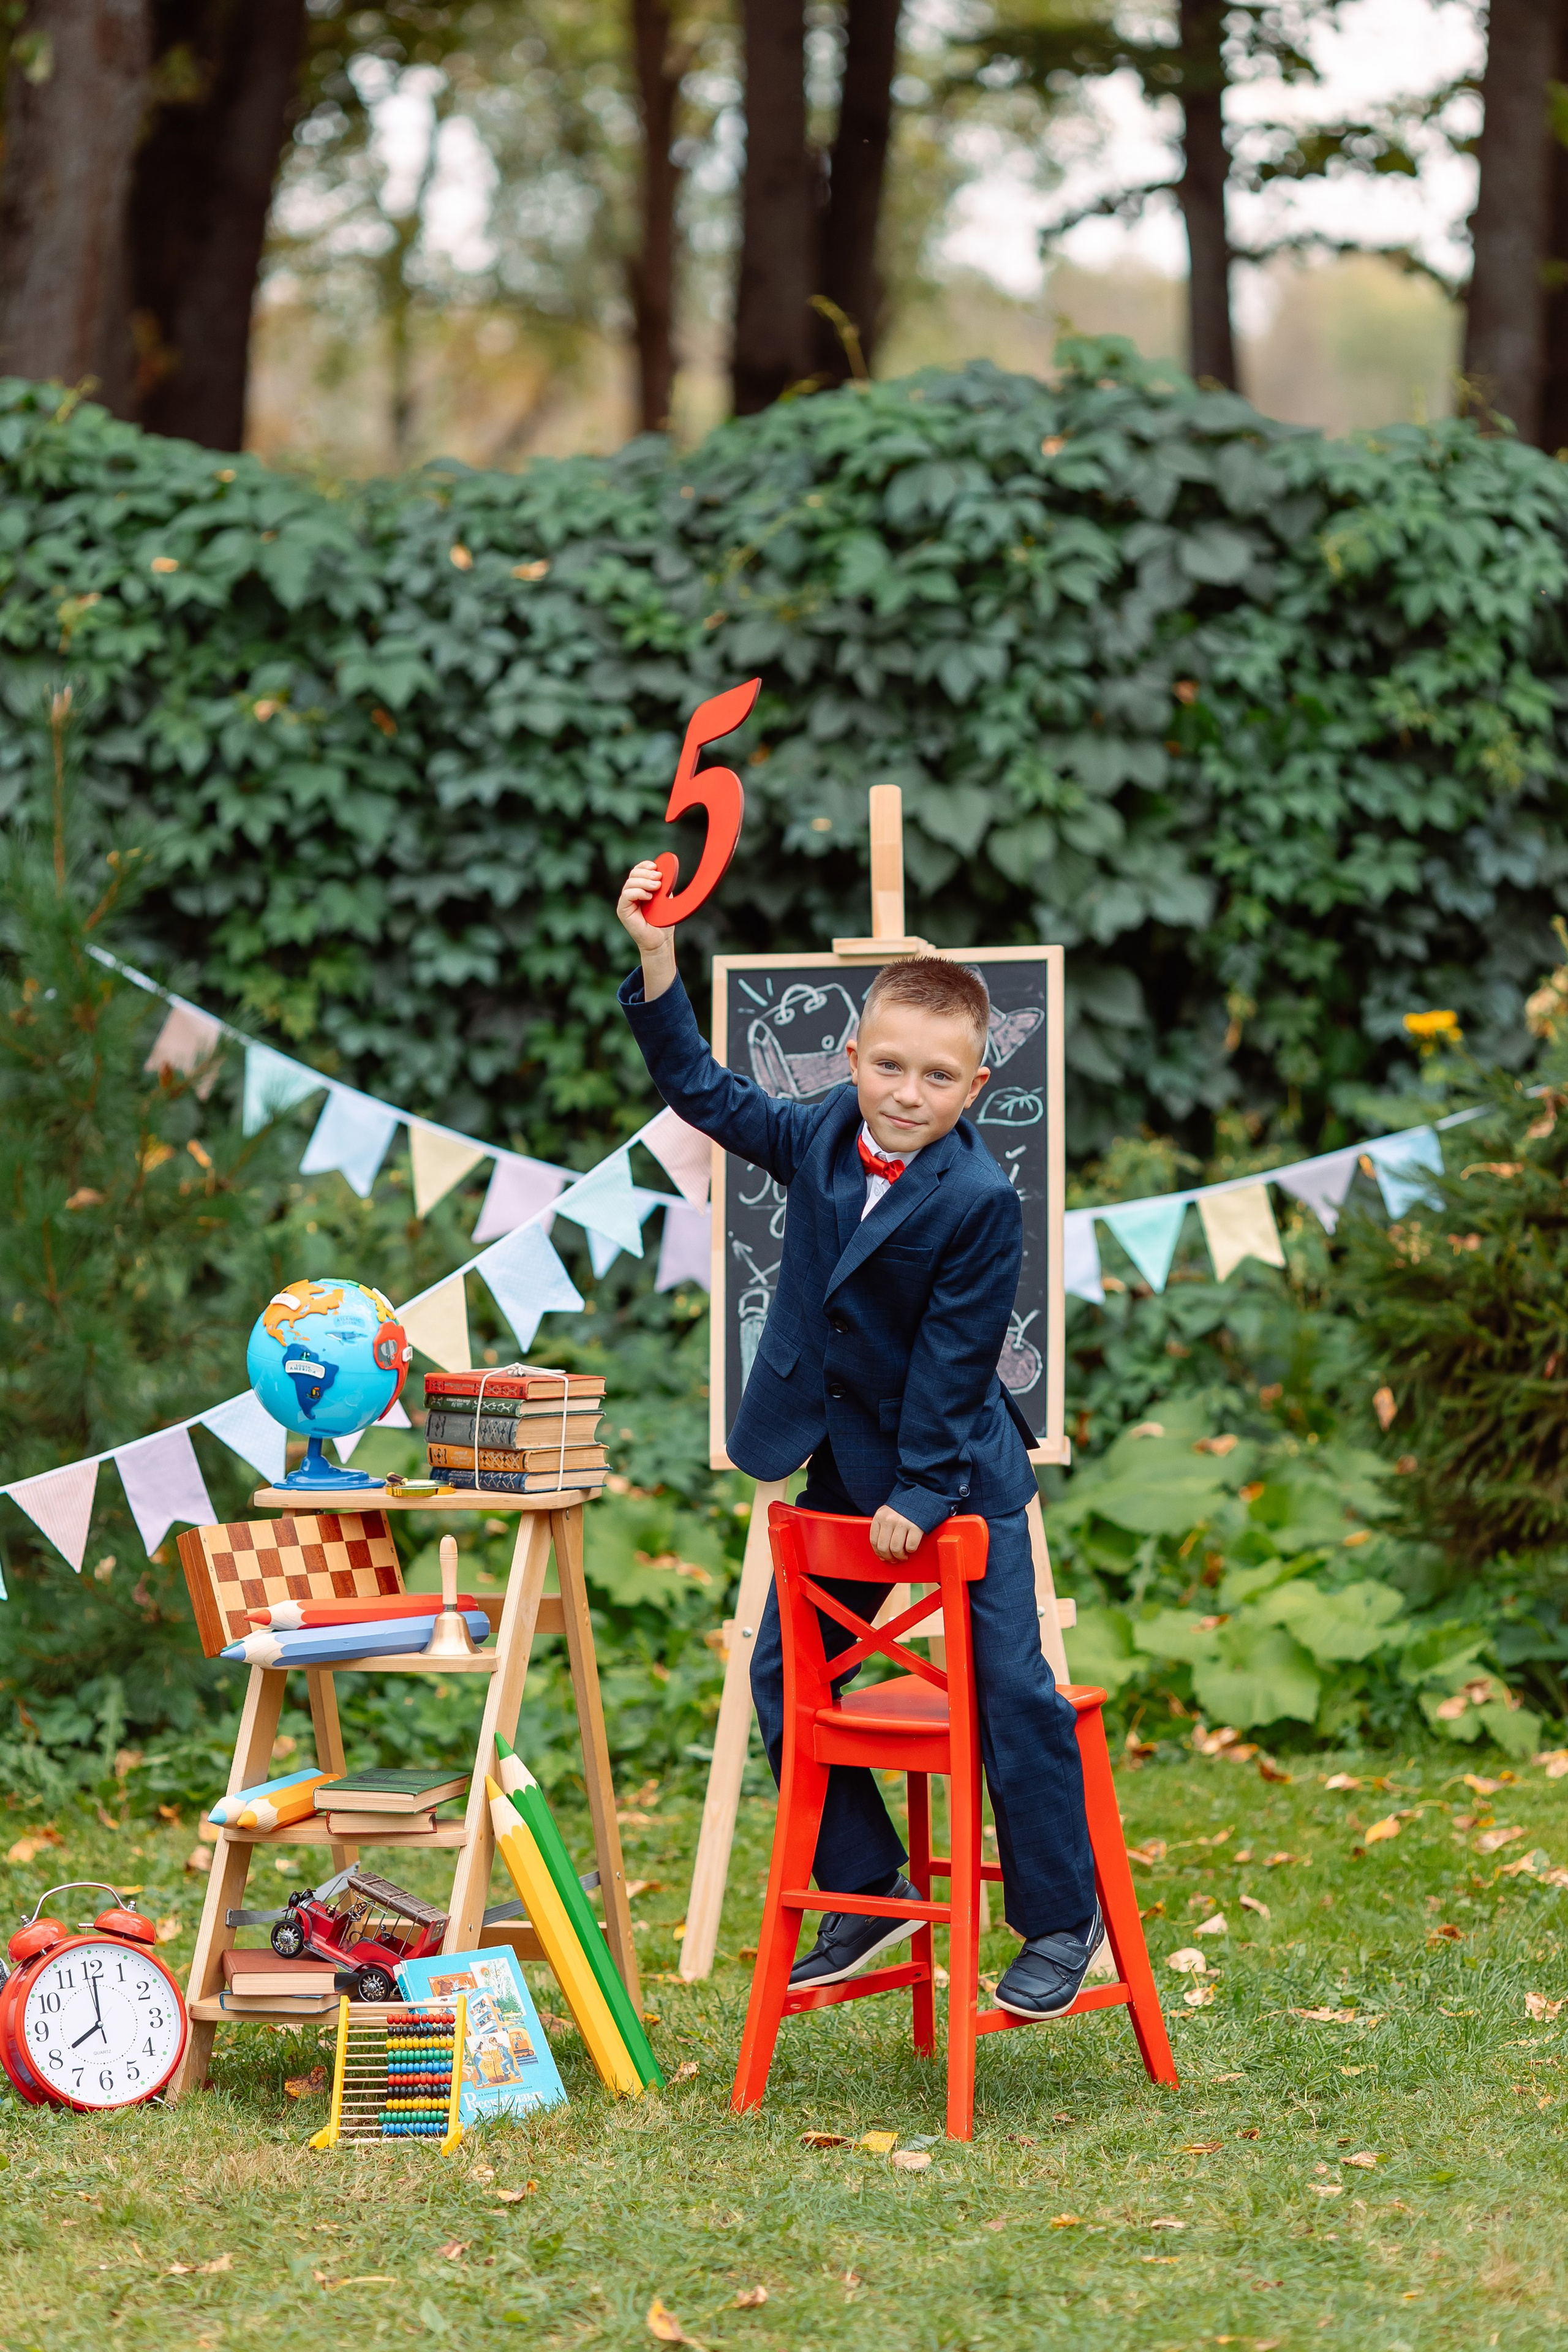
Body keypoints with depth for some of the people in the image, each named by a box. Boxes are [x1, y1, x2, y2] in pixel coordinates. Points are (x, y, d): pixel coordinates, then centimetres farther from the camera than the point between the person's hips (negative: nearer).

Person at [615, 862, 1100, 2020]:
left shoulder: (980, 1200, -21)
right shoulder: (819, 1137, -2)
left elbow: (954, 1360, -19)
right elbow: (703, 1090, 8)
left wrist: (920, 1492, -17)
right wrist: (658, 960, -3)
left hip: (960, 1471, -7)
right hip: (844, 1465, 7)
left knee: (1012, 1688, -6)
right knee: (783, 1672, 10)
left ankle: (1062, 1921, 6)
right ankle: (868, 1891, 22)